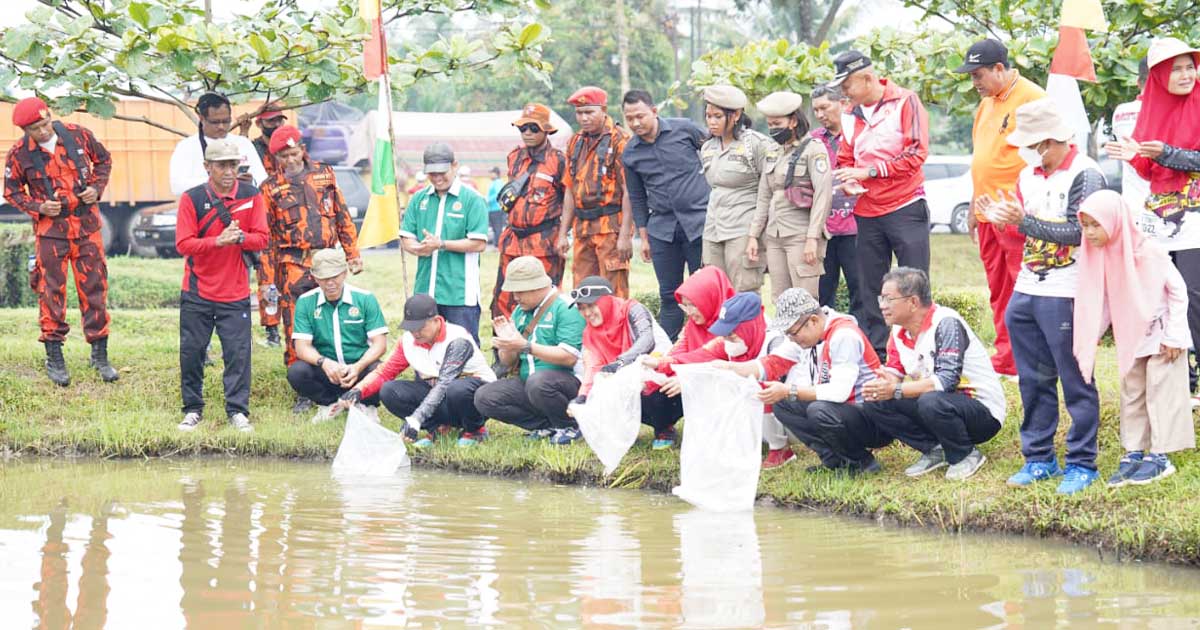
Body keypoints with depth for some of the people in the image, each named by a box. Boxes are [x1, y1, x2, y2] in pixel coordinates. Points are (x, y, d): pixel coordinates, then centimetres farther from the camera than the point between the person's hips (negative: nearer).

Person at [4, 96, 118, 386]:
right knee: (51, 292, 0)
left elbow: (103, 160, 12)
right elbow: (12, 191, 2)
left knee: (94, 289, 5)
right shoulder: (19, 154, -9)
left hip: (86, 224, 2)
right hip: (49, 229, -2)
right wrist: (38, 207, -14)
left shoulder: (79, 136, -5)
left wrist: (97, 188, -5)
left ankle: (100, 355, 15)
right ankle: (54, 359, 10)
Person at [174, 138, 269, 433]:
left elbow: (261, 239, 0)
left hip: (236, 294, 1)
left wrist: (240, 238, -21)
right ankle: (193, 409, 16)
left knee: (238, 352, -2)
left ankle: (237, 410, 8)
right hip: (197, 293, -1)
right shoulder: (192, 199, -6)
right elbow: (183, 244, -10)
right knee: (191, 352, 3)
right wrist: (218, 241, -24)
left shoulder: (251, 196, 0)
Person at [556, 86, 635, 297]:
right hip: (582, 228, 7)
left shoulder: (620, 141, -7)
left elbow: (628, 191, -11)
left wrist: (625, 234, -17)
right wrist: (563, 233, 15)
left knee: (614, 294, -7)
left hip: (611, 226, -7)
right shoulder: (575, 143, 15)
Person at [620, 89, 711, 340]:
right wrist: (643, 237, 14)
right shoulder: (630, 154, 6)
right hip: (662, 227, 3)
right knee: (669, 295, 6)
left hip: (699, 220, -3)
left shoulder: (684, 129, -4)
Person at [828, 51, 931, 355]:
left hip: (905, 208, -6)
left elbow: (917, 152, -14)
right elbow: (846, 158, 20)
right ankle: (875, 353, 13)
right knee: (870, 290, 7)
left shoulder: (905, 102, -6)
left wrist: (869, 171, -17)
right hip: (867, 213, 6)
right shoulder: (851, 115, 11)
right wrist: (848, 180, -4)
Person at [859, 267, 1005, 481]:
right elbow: (893, 372, 4)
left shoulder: (946, 323, -22)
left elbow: (947, 380, -31)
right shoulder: (900, 330, 3)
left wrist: (897, 390, -32)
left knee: (931, 402, -39)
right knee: (874, 404, -8)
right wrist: (882, 385, -22)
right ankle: (933, 450, 0)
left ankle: (966, 456, -12)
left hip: (984, 412, -8)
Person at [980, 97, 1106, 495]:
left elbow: (1077, 232, -20)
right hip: (1026, 292, 8)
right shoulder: (1029, 175, 13)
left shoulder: (1085, 175, -11)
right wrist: (1002, 219, -1)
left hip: (1065, 294, -8)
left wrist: (1023, 221, -22)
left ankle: (1081, 464, 3)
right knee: (1033, 381, 11)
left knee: (1076, 382, -2)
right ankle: (1039, 459, 20)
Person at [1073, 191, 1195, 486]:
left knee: (1160, 392, -2)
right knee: (1131, 394, 10)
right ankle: (1133, 453, 18)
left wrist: (1174, 335, -16)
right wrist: (1094, 333, 1)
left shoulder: (1147, 252, -24)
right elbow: (1103, 298, 5)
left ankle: (1159, 456, 5)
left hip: (1160, 335, -7)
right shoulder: (1100, 254, -6)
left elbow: (1178, 290, -17)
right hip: (1131, 337, 7)